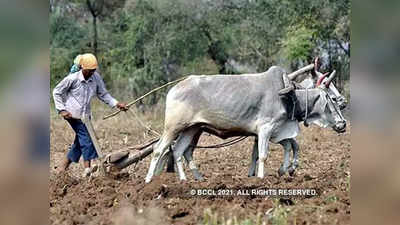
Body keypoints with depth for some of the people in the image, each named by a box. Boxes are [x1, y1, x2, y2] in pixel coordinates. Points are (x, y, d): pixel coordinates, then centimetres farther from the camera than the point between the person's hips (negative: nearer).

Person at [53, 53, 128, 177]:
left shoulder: (96, 78, -1)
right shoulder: (72, 79, -13)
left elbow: (103, 94, 9)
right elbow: (56, 92, -3)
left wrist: (116, 104, -4)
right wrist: (62, 110, -10)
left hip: (85, 115, 6)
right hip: (73, 114, -6)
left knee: (80, 141, 9)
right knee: (85, 136, -17)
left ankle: (63, 168, 21)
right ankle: (88, 168, -18)